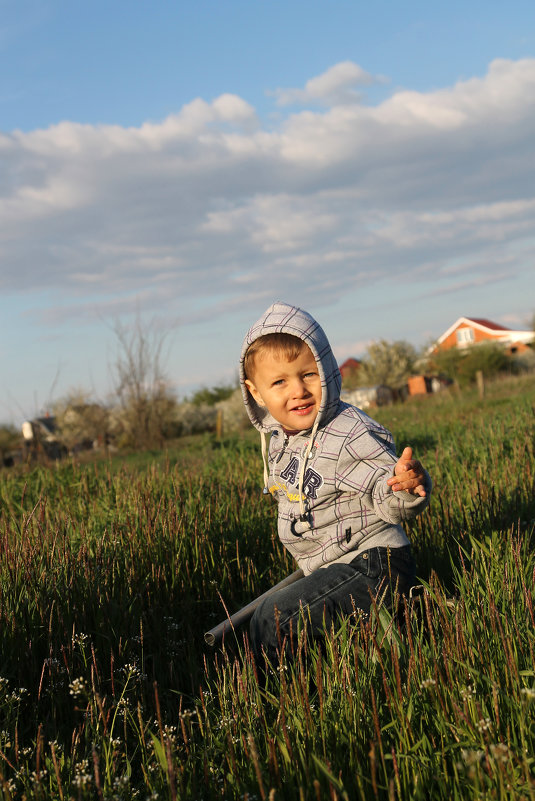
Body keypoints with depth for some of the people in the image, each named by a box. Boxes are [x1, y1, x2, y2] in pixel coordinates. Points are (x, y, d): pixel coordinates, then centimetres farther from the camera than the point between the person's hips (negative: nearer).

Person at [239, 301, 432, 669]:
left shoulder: (349, 436, -22)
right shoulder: (279, 441, 5)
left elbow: (389, 500, -22)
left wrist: (409, 486, -45)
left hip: (371, 566, -9)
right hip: (331, 569, 9)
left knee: (274, 621, -17)